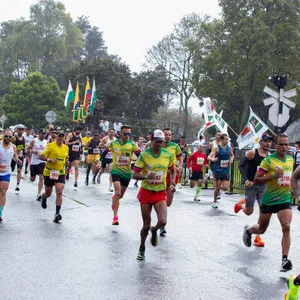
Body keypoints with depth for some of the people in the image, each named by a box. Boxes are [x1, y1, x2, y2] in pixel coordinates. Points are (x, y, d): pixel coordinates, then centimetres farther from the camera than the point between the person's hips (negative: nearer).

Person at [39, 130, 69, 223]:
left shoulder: (66, 147, 6)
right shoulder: (50, 145, -9)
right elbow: (41, 156, -11)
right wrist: (50, 160, -26)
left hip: (60, 173, 3)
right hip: (49, 173, -3)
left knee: (59, 192, -13)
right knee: (48, 193, 12)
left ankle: (57, 213, -9)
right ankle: (43, 198, 50)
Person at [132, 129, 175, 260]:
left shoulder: (168, 155, -1)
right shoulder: (144, 155, -10)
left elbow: (172, 171, 17)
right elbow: (135, 175, -12)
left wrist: (172, 183, 3)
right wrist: (146, 176, -31)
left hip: (160, 193, 2)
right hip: (146, 192, -1)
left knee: (162, 221, -17)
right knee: (146, 225, 4)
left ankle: (154, 230, 21)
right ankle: (142, 248, 30)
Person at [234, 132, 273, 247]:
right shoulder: (252, 153, -9)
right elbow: (242, 165, -9)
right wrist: (245, 180, -18)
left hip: (263, 186, 4)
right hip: (252, 185, -4)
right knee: (249, 212, 3)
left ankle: (258, 238, 5)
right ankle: (241, 204, 40)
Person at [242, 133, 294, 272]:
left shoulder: (291, 160, 5)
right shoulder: (268, 160, -13)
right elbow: (256, 179, -16)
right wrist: (274, 175, -27)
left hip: (284, 199, 3)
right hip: (268, 199, -3)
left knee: (286, 227, -17)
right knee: (261, 229, 12)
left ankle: (285, 260, -12)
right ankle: (248, 230, 47)